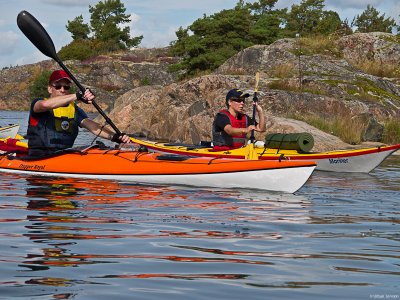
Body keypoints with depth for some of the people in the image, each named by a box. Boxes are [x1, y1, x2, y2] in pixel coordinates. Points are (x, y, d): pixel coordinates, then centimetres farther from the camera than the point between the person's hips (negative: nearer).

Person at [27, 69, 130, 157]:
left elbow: (92, 126, -2)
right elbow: (45, 105, -25)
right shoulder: (37, 103, 1)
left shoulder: (75, 110, 14)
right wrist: (77, 96, -30)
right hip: (38, 157, -5)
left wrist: (115, 136, -22)